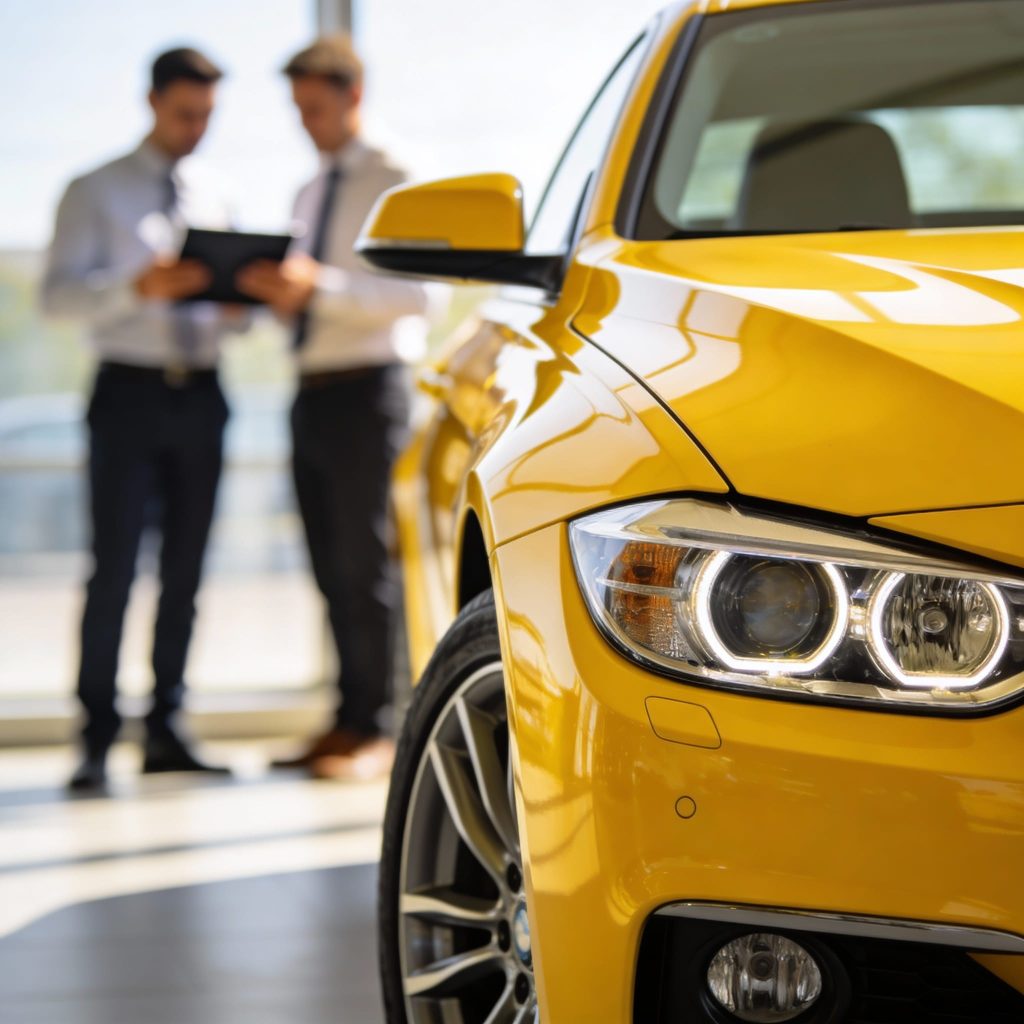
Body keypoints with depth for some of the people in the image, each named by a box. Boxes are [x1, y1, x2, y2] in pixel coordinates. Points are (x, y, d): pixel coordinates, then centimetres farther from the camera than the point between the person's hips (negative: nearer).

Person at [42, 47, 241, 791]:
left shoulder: (213, 197, 16)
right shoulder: (95, 194, 3)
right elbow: (59, 294, -9)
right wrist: (139, 287, -26)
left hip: (200, 393, 5)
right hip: (131, 391, -5)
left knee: (185, 569, 7)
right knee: (115, 567, -10)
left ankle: (165, 729, 14)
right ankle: (97, 736, -6)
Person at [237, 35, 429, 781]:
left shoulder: (391, 185, -5)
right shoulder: (309, 195, 21)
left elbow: (415, 293, -16)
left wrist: (323, 286, -26)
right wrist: (276, 292, 1)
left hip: (366, 385, -8)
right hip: (312, 388, 8)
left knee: (366, 564, -7)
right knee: (332, 570, 9)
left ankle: (375, 731, -3)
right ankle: (348, 722, 14)